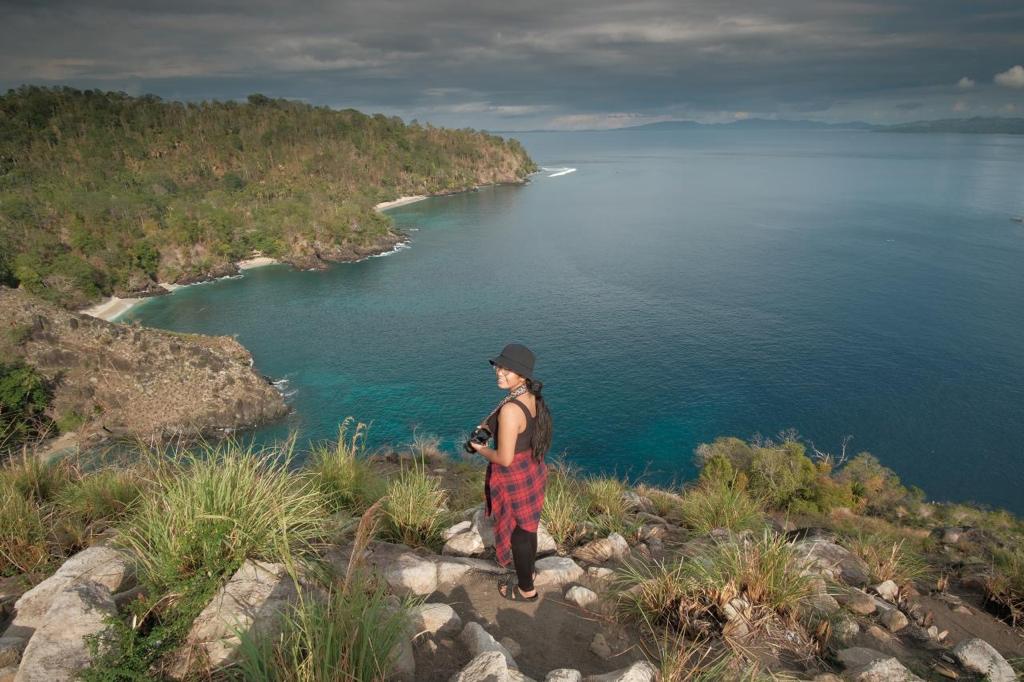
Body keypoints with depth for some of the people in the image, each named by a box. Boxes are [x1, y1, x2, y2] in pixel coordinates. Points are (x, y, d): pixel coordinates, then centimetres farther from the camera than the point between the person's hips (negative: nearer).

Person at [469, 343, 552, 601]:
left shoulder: (510, 409, -33)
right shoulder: (531, 396, -6)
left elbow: (505, 459, -28)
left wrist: (480, 449, -10)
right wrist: (493, 426, 5)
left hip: (514, 477, -8)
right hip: (533, 470, 8)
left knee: (518, 533, 14)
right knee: (527, 527, 26)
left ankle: (526, 590, 34)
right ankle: (528, 572, 48)